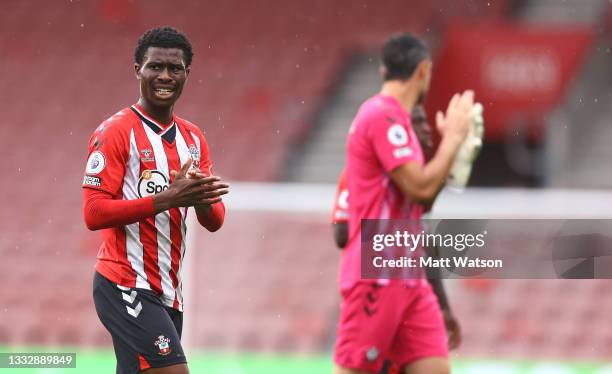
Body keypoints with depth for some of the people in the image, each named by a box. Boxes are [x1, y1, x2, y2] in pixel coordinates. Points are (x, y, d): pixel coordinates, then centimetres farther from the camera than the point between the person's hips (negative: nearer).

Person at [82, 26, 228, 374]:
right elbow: (94, 212, -16)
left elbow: (215, 221, 13)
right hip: (126, 288, -8)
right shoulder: (115, 131, -7)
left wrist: (201, 199, -11)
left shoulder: (193, 137, 14)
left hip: (168, 292, 8)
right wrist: (167, 198, -24)